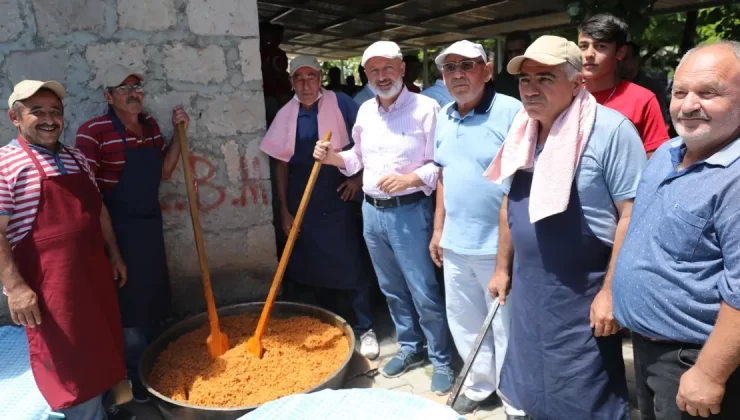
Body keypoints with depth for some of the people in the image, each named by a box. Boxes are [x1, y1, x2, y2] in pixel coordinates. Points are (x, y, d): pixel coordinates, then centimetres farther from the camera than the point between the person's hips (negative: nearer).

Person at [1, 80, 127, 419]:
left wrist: (114, 254, 17)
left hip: (93, 271, 7)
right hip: (49, 282, -7)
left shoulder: (76, 158, 11)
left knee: (100, 347, 20)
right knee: (71, 364, 2)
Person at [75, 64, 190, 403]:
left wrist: (178, 133, 1)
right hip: (117, 228, -7)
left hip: (150, 223, 8)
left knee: (153, 300, 20)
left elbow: (163, 172, 10)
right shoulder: (94, 131, -17)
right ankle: (137, 382, 24)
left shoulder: (150, 126, 6)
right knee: (129, 303, 5)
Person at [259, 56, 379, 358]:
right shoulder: (286, 115, 2)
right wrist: (284, 210, 3)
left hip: (337, 200, -3)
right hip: (302, 204, 3)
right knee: (314, 266, 13)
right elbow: (281, 164, 4)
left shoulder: (340, 104, -7)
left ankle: (364, 329, 17)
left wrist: (360, 177, -7)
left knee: (350, 266, 1)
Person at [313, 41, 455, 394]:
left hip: (409, 212, -6)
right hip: (371, 211, 6)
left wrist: (410, 179, -25)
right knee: (392, 289, 17)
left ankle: (441, 361, 20)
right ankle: (410, 348, 36)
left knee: (424, 293, 1)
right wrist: (333, 158, 1)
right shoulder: (365, 111, 9)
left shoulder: (426, 108, -10)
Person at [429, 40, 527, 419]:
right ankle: (478, 385, 41)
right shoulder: (443, 117, 9)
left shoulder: (512, 112, -13)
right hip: (455, 244, 7)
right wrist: (438, 229, 15)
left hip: (499, 245, -7)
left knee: (507, 328, 8)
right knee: (464, 322, 20)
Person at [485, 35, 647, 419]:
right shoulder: (523, 133, 5)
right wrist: (503, 268, 15)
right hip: (529, 289, 7)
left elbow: (632, 215, -18)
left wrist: (610, 291, -18)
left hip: (583, 296, -6)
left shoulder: (611, 131, -17)